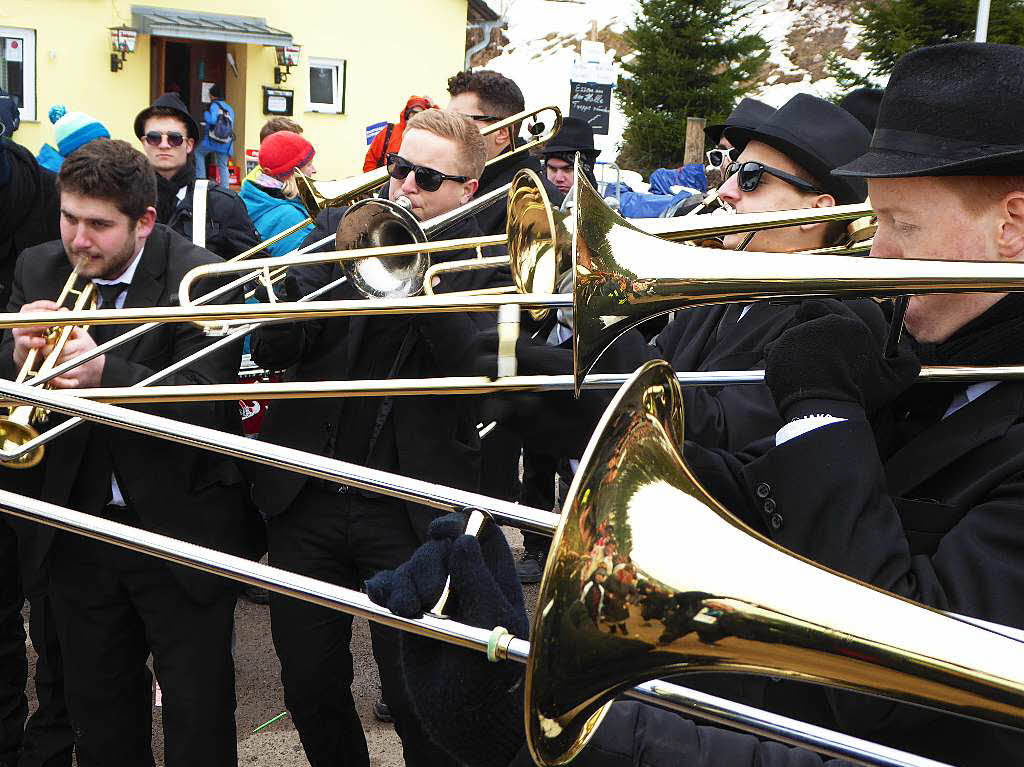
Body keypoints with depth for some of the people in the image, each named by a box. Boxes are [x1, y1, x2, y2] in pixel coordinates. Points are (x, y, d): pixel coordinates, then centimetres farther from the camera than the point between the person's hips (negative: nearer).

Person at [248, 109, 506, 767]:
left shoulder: (485, 262, -1)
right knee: (311, 689, 15)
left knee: (418, 700, 2)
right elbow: (272, 349, -1)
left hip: (410, 512, -3)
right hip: (307, 498, 4)